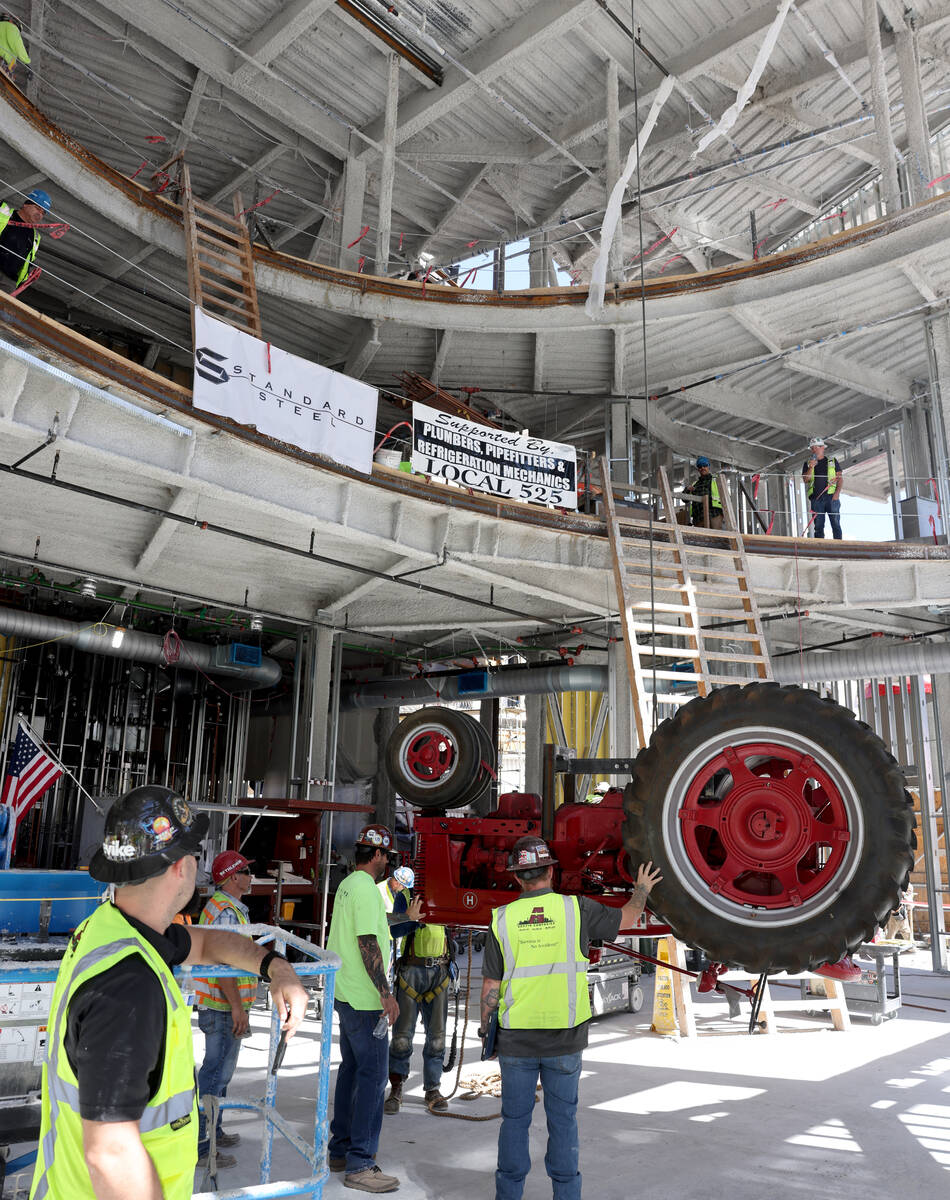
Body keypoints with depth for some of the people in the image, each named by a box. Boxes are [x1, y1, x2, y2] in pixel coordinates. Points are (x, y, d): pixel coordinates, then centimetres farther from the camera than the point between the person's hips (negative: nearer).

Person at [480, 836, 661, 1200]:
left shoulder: (503, 919, -5)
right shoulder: (576, 909, -7)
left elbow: (491, 986, -2)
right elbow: (627, 918, 10)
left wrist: (485, 1027, 13)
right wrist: (642, 888, 28)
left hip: (516, 1040, 0)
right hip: (565, 1038, 0)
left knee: (515, 1119, 14)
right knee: (563, 1119, 13)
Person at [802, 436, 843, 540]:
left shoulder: (832, 461, 14)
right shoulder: (808, 464, 17)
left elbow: (839, 478, 8)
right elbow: (806, 480, 4)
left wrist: (837, 492, -7)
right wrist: (811, 468, -11)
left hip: (831, 496, -1)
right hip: (816, 499, 1)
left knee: (835, 523, -7)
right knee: (818, 526, -1)